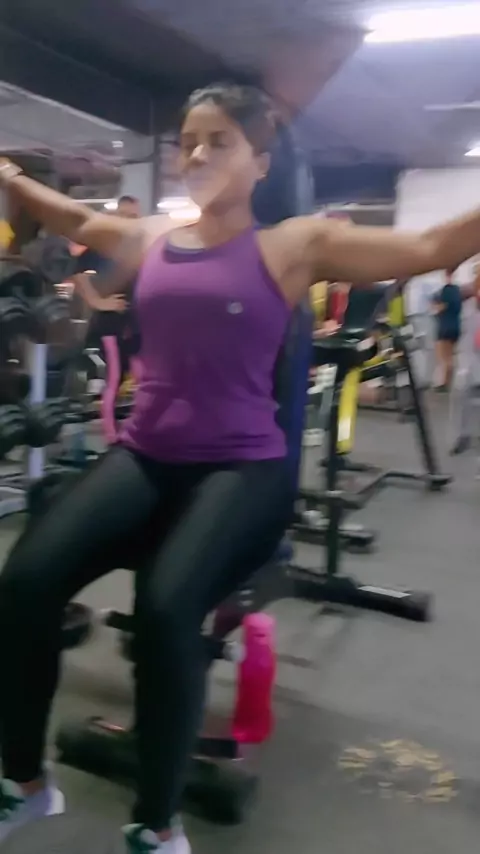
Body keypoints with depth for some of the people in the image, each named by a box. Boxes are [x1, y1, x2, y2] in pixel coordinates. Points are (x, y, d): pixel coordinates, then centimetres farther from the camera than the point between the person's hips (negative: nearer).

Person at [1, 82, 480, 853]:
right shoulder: (149, 240, 12)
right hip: (145, 456, 4)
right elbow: (69, 217, 31)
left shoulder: (295, 246, 0)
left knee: (166, 608, -31)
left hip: (242, 468, -4)